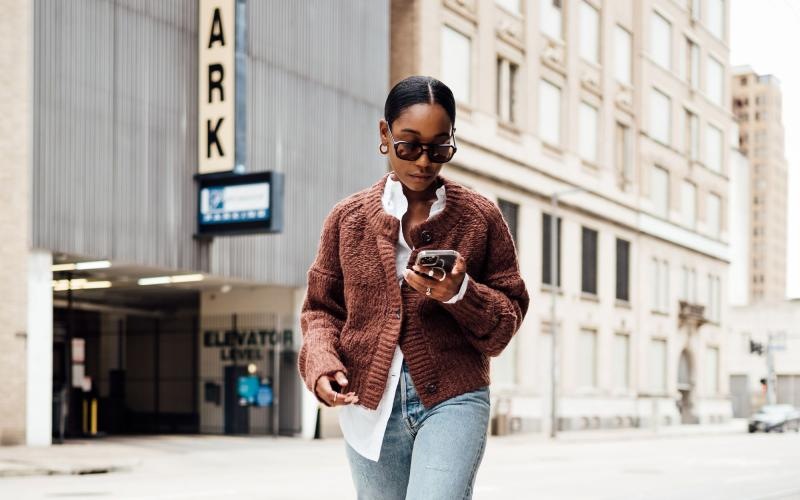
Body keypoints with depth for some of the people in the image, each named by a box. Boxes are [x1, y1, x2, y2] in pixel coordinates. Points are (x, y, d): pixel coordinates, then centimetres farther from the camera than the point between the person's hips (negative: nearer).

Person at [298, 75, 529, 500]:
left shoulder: (480, 217, 2)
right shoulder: (348, 217, 6)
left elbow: (508, 316, 5)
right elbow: (321, 308, 12)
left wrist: (460, 293, -15)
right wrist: (321, 361, -8)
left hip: (453, 399, -2)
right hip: (369, 406, 3)